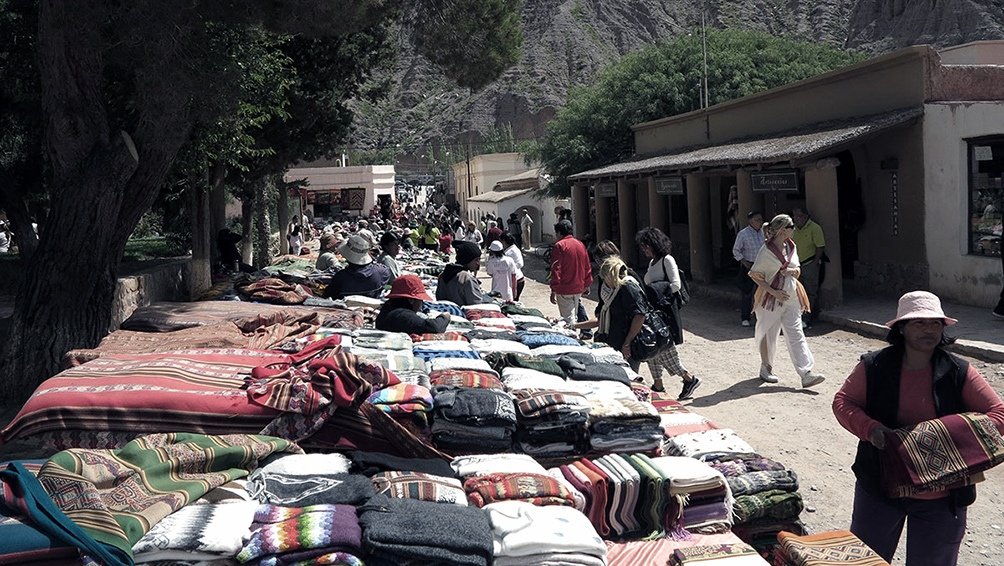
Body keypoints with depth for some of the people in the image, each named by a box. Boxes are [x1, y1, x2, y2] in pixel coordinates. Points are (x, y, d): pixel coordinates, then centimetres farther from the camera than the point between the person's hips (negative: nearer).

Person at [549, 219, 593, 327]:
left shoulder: (559, 246, -12)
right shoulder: (580, 245, 8)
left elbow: (556, 269, -16)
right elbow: (587, 267, 14)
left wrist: (553, 290, -13)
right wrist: (587, 284, 24)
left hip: (564, 290, -7)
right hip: (578, 288, 7)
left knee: (568, 320, -4)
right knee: (572, 316, 19)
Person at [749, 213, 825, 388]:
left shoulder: (791, 246, 7)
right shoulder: (767, 251, -13)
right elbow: (754, 275, -11)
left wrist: (793, 271, -6)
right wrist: (773, 292, -17)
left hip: (791, 298, 6)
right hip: (771, 299, -6)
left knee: (796, 334, -1)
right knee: (768, 334, 7)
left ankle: (806, 374, -7)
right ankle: (765, 368, 25)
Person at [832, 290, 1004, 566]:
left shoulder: (959, 373, -7)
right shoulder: (874, 366, -7)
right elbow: (842, 402, -3)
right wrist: (870, 428, -21)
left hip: (942, 498, 0)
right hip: (879, 488, 0)